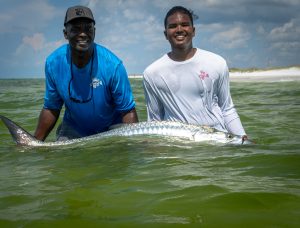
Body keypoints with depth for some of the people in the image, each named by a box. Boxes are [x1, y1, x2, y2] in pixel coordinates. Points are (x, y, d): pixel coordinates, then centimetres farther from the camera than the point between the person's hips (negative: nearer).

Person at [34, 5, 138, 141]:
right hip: (73, 130, 3)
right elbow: (51, 109, -4)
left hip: (111, 130, -2)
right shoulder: (53, 63, -15)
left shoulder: (112, 65, -26)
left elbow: (128, 112, -21)